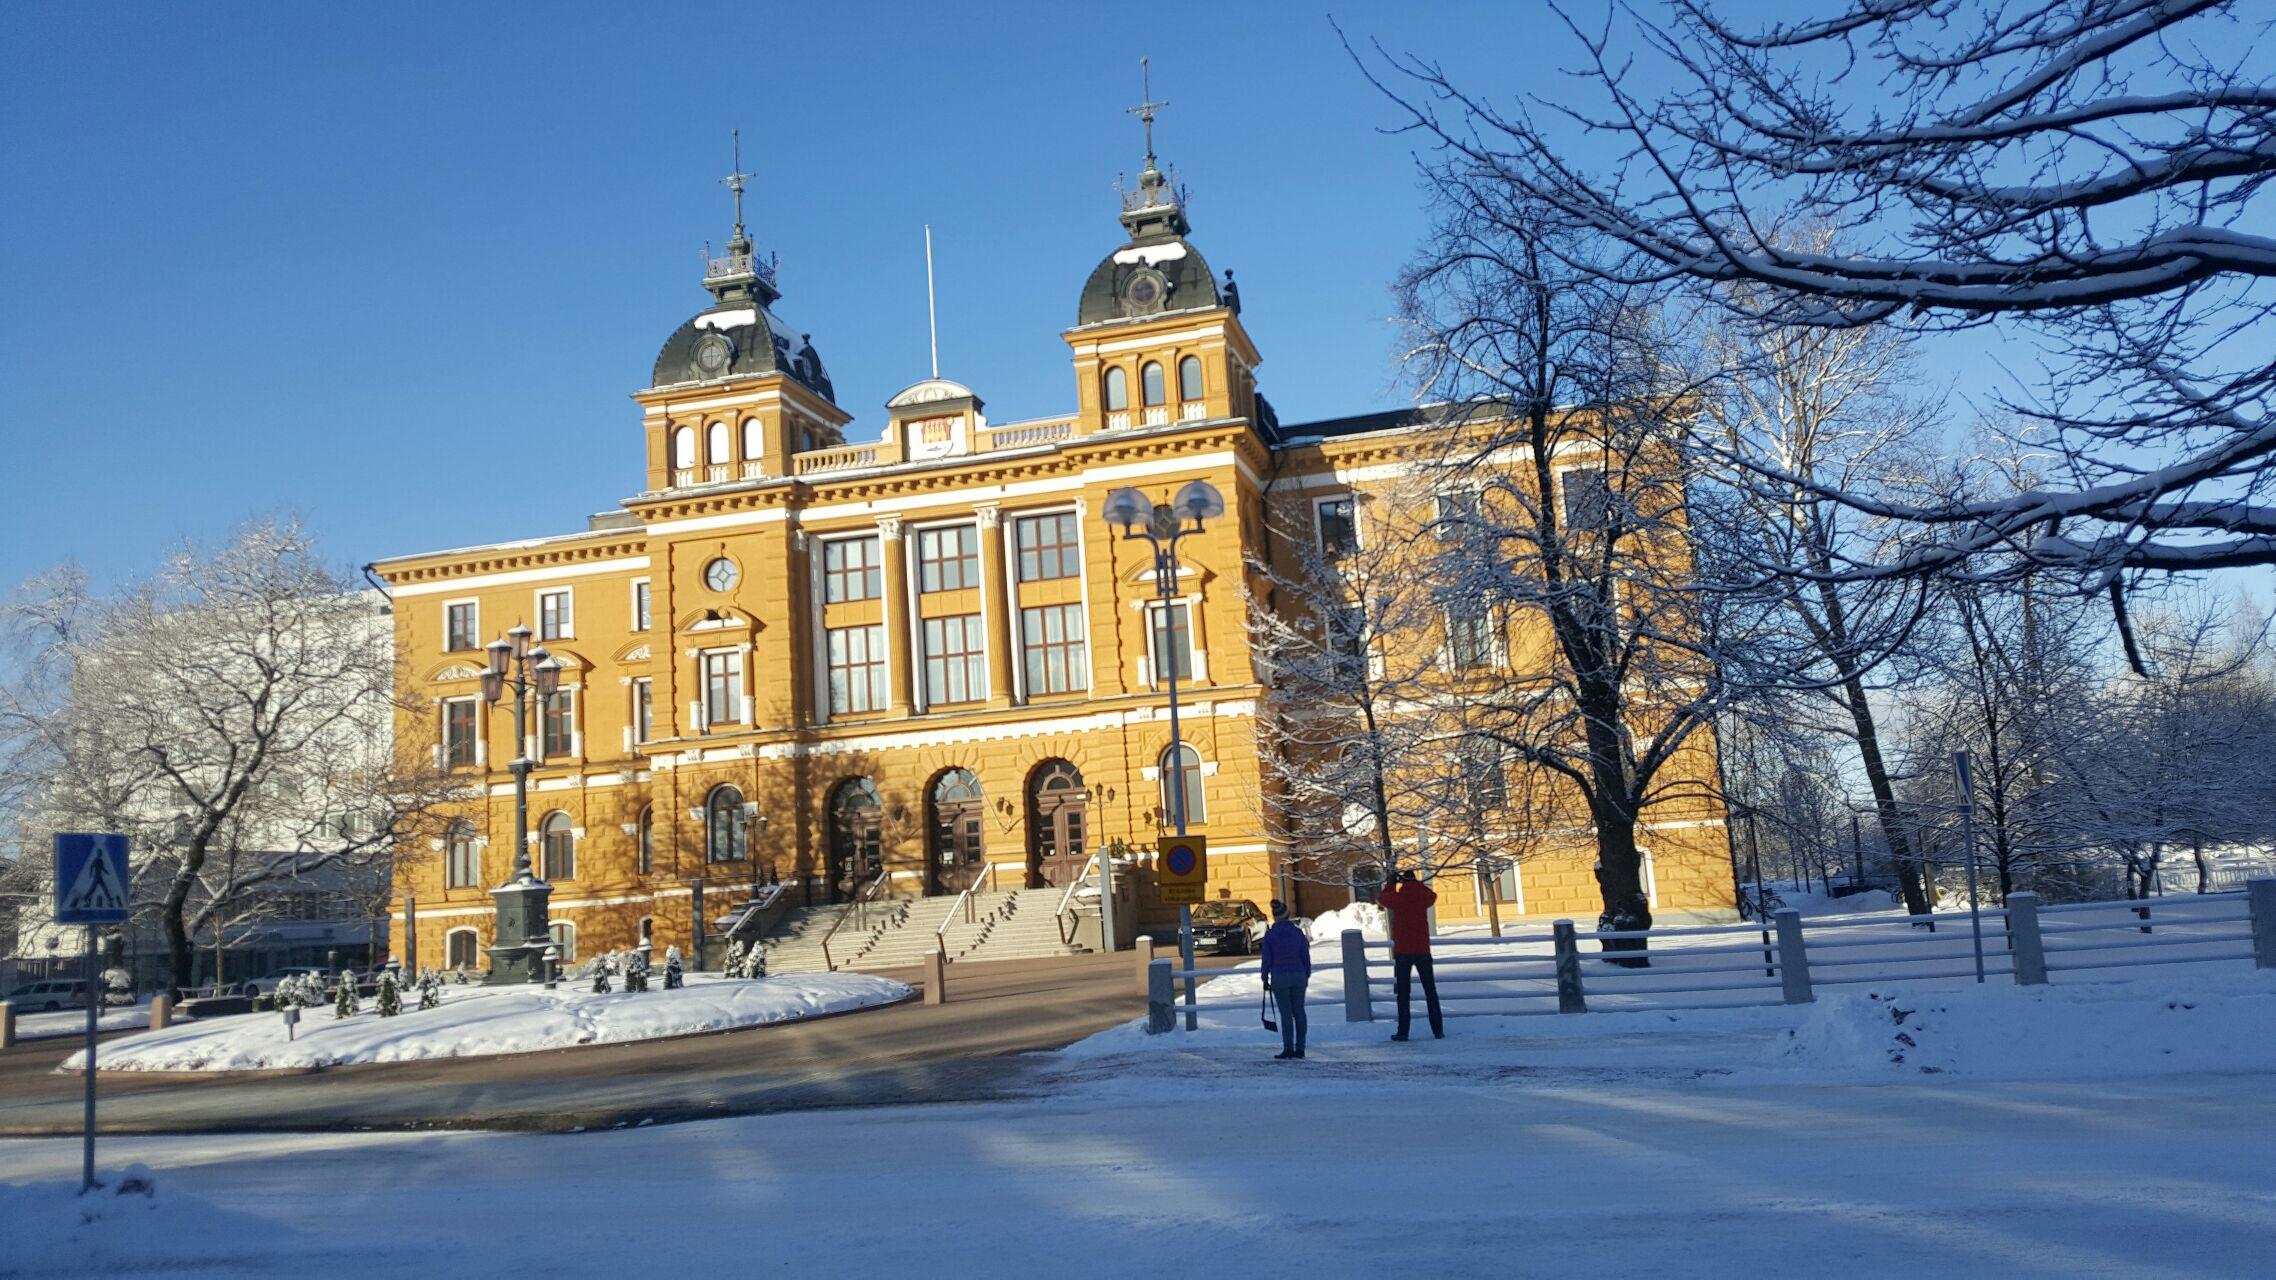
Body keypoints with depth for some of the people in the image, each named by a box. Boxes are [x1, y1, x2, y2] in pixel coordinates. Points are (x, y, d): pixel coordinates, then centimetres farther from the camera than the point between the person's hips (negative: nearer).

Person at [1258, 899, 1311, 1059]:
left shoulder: (1270, 935, -7)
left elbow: (1267, 959, -4)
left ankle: (1288, 1048, -2)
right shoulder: (1298, 932, -1)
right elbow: (1306, 957, 3)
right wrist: (1307, 976, 14)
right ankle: (1300, 1048, 9)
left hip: (1279, 977, -2)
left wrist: (1265, 979, 7)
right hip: (1298, 976, 2)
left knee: (1285, 1013, 1)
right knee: (1298, 1012, 8)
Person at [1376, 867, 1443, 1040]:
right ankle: (1438, 1030, 7)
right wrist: (1417, 883, 26)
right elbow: (1433, 894, 24)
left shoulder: (1397, 898, -4)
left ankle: (1403, 1031, -3)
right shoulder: (1424, 898, 0)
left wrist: (1392, 883, 28)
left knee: (1403, 992, 1)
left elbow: (1380, 897, 16)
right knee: (1430, 991, 10)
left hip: (1403, 951, -2)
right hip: (1423, 950, 2)